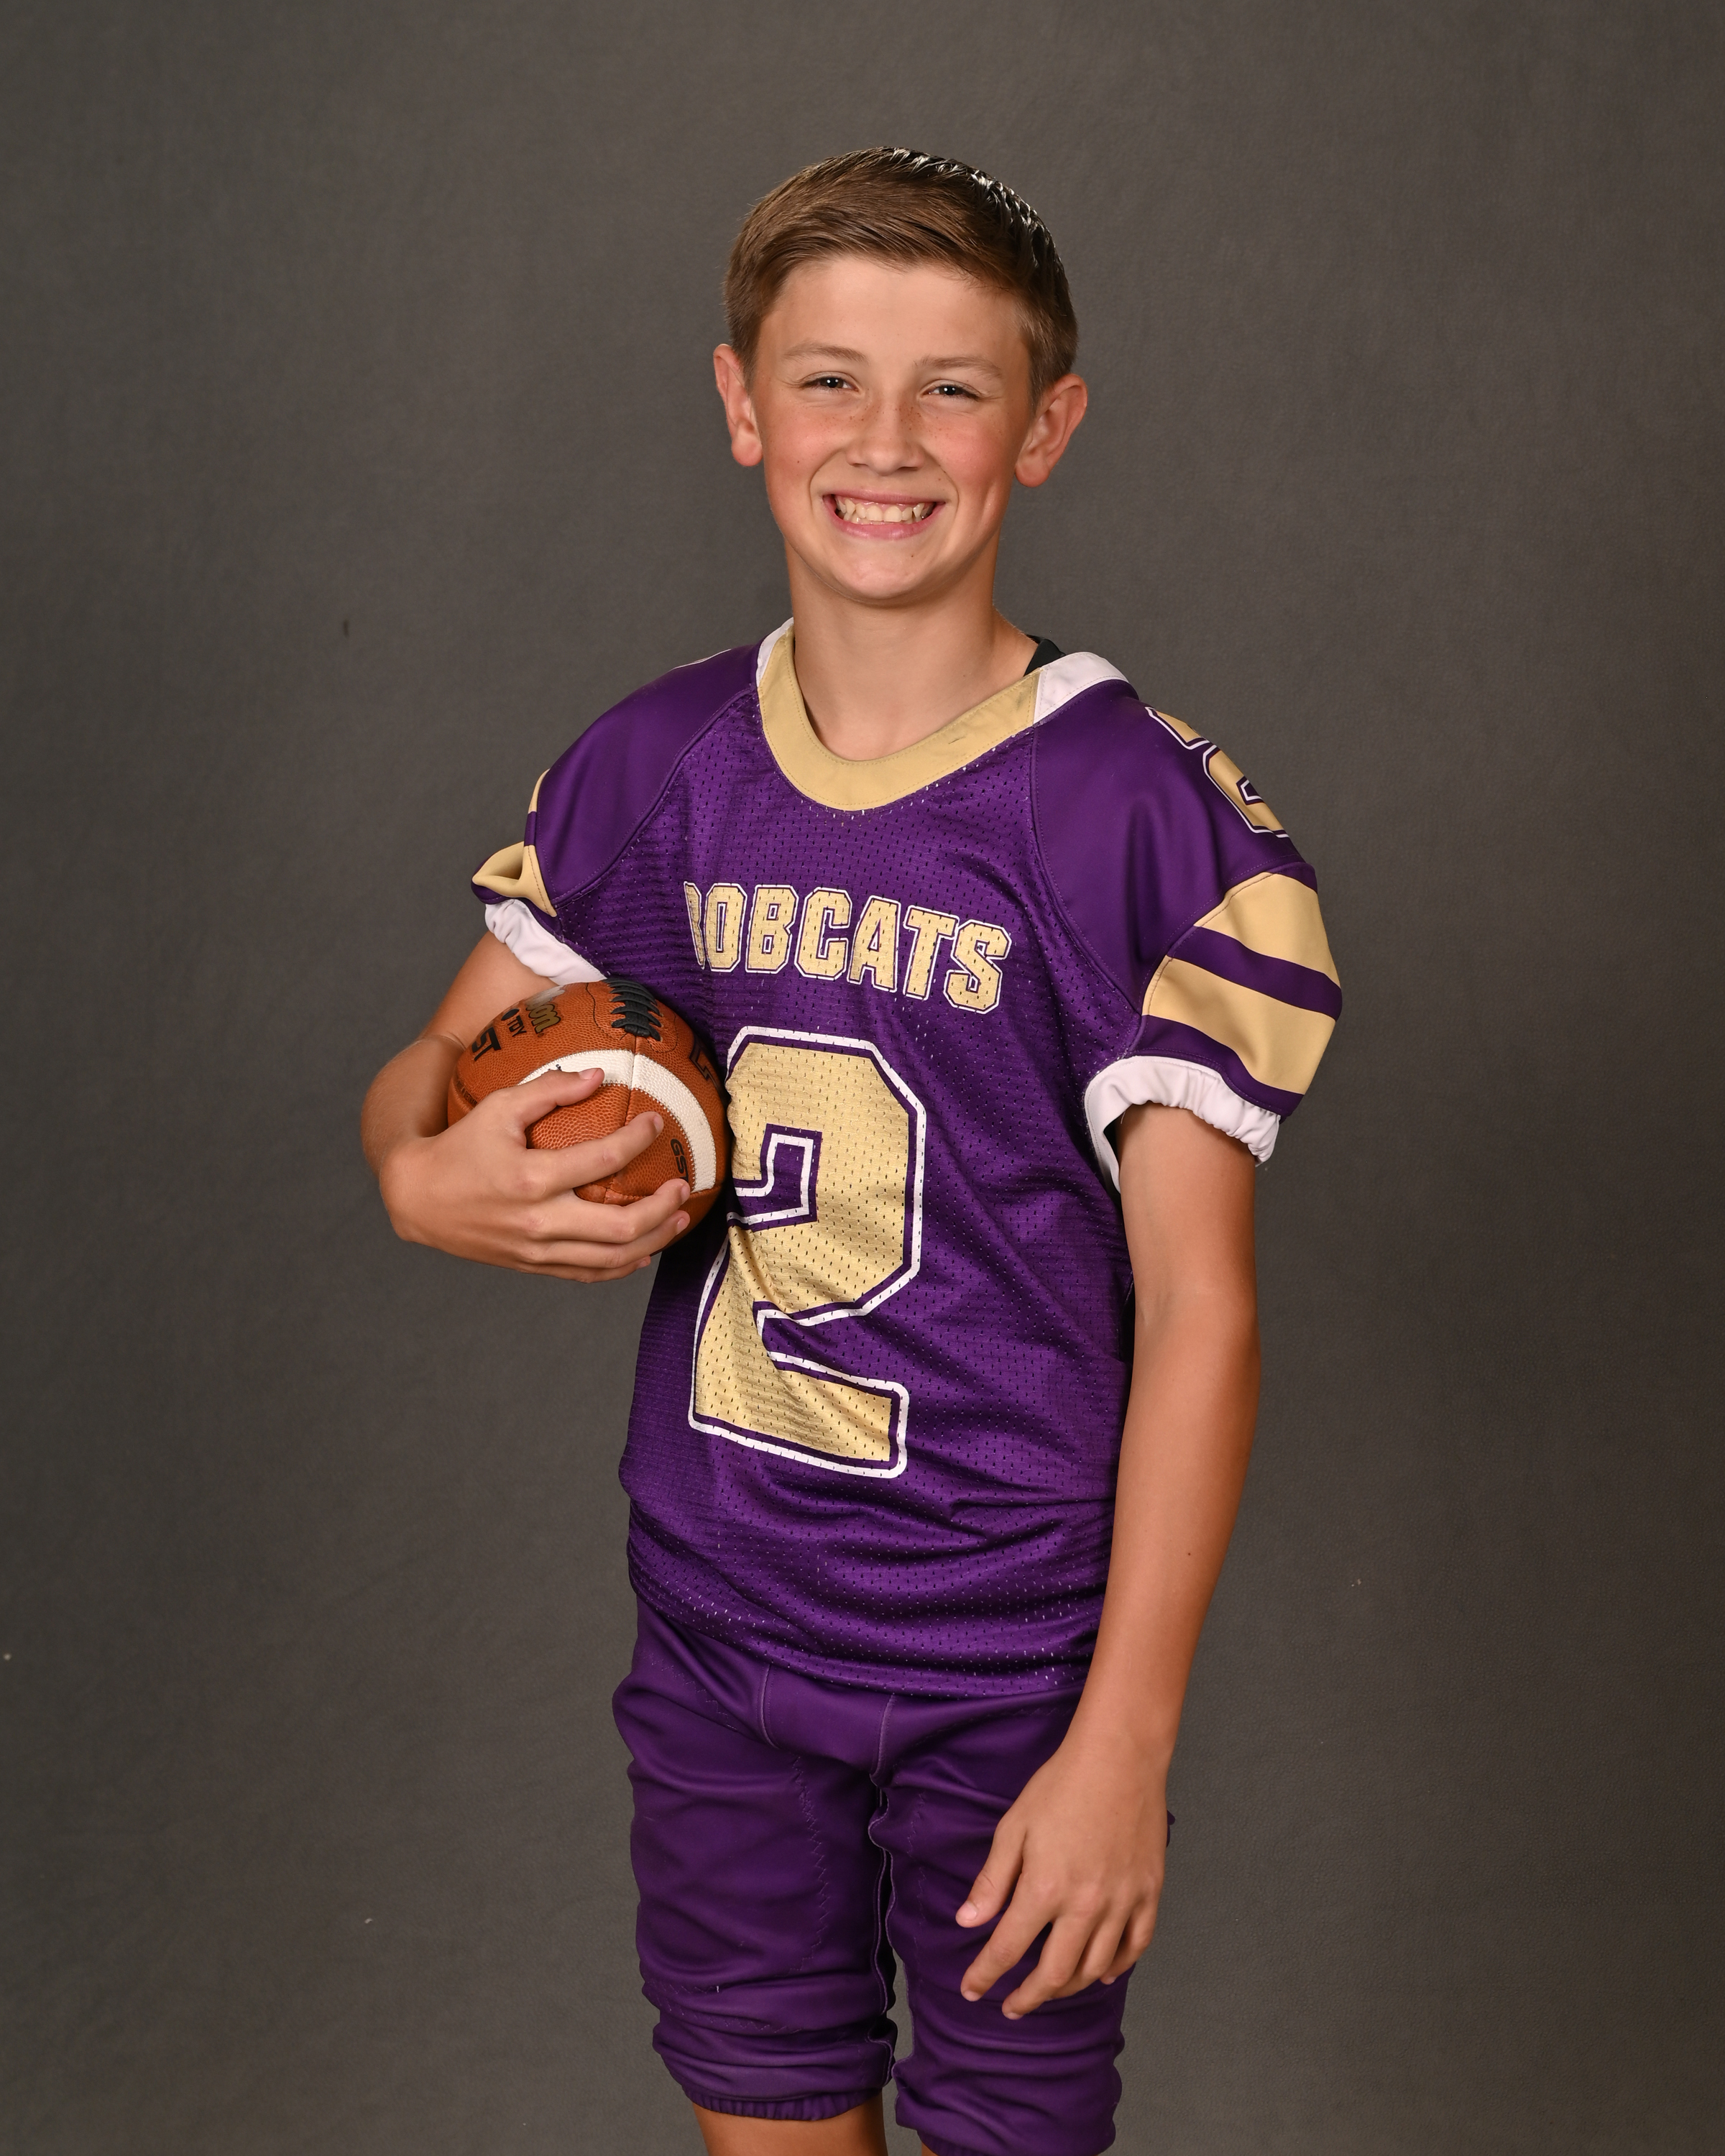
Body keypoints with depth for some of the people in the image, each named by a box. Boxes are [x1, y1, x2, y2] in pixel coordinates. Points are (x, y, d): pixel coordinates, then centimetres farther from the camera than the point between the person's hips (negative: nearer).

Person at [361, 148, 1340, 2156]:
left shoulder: (1149, 817, -14)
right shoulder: (653, 768, -1)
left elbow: (1199, 1312, -14)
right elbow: (433, 1067, 11)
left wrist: (1122, 1746, -16)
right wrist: (427, 1172, -14)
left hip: (1015, 1655, -3)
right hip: (716, 1616, 4)